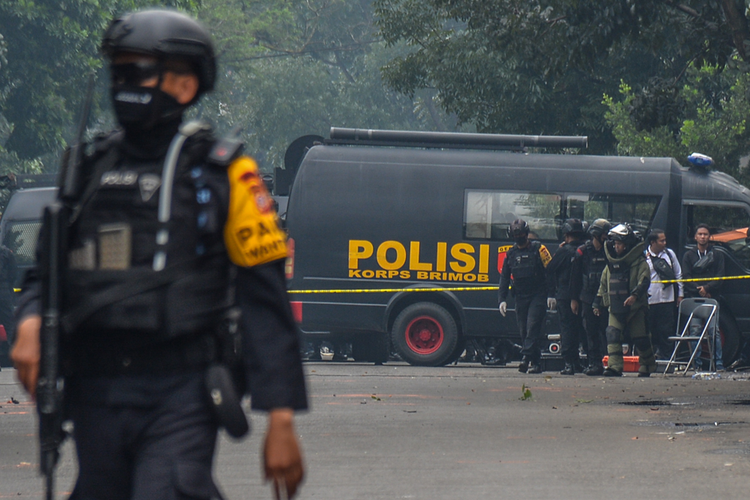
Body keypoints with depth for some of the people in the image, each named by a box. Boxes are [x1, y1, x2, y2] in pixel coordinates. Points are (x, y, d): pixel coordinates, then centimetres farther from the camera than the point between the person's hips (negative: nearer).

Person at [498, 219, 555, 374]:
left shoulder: (538, 249, -2)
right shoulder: (511, 253, 12)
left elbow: (549, 271, -5)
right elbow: (504, 278, 15)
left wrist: (550, 295, -11)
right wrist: (502, 299, 6)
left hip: (538, 296, -5)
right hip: (521, 297, 5)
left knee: (533, 326, -16)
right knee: (524, 330, 2)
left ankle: (527, 358, -24)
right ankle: (535, 363, 6)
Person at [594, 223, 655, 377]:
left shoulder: (639, 262, -6)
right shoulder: (611, 262, 13)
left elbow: (644, 281, -16)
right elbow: (604, 284, 21)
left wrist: (635, 295, -32)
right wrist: (598, 303, 20)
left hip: (635, 307, -5)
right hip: (615, 307, 5)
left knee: (640, 338, 4)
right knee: (612, 334, -13)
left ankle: (647, 366, 23)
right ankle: (614, 366, -18)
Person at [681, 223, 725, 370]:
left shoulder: (717, 256, 14)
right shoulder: (688, 256, 15)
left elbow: (720, 277, 4)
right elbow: (686, 277, 5)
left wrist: (707, 288, -12)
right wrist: (699, 290, -9)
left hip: (712, 298, -1)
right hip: (693, 298, 1)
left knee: (714, 331, -8)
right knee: (695, 330, -7)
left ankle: (719, 364, -8)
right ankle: (697, 363, -6)